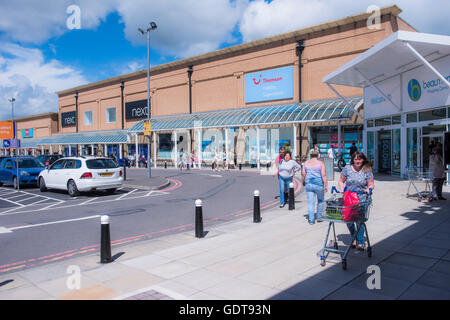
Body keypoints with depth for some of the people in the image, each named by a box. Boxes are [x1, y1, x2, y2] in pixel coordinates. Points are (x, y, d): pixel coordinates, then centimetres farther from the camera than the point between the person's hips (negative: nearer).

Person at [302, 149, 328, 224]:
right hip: (318, 184, -2)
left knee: (310, 202, 5)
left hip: (308, 184, 2)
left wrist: (304, 182, 20)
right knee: (321, 201, 19)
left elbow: (303, 174, 5)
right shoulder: (321, 163, -6)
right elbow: (323, 175, -11)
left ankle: (311, 220, 6)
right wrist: (326, 185, -6)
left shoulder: (306, 163, 3)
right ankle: (319, 217, 23)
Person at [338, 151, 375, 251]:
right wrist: (341, 189, -5)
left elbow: (371, 184, 5)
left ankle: (360, 242, 9)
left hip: (361, 199, -1)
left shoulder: (367, 170, 2)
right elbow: (341, 181, 12)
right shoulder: (347, 168, 5)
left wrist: (369, 188, -16)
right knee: (348, 220, 3)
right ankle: (354, 238, 28)